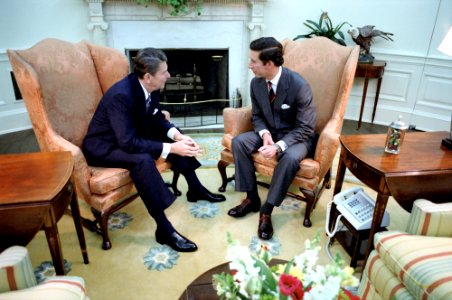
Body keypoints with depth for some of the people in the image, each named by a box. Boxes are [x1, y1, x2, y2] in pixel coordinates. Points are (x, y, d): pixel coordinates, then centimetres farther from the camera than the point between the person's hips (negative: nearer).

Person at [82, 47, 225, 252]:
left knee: (179, 141, 2)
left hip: (129, 136, 8)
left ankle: (195, 189, 17)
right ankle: (164, 229, -29)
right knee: (143, 159, -36)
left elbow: (157, 119, 4)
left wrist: (177, 135, -15)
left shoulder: (149, 87, -9)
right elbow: (128, 143, -36)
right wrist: (171, 148, -36)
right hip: (104, 147, -8)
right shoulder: (121, 95, -33)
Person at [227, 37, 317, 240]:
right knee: (238, 142, -17)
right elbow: (257, 116, 4)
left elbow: (305, 128, -21)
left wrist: (279, 146, -34)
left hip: (297, 136, -5)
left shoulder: (299, 85, -25)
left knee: (290, 157, -36)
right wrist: (265, 134, -18)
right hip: (269, 132, 5)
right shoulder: (256, 83, -8)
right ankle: (252, 198, -7)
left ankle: (266, 210, -18)